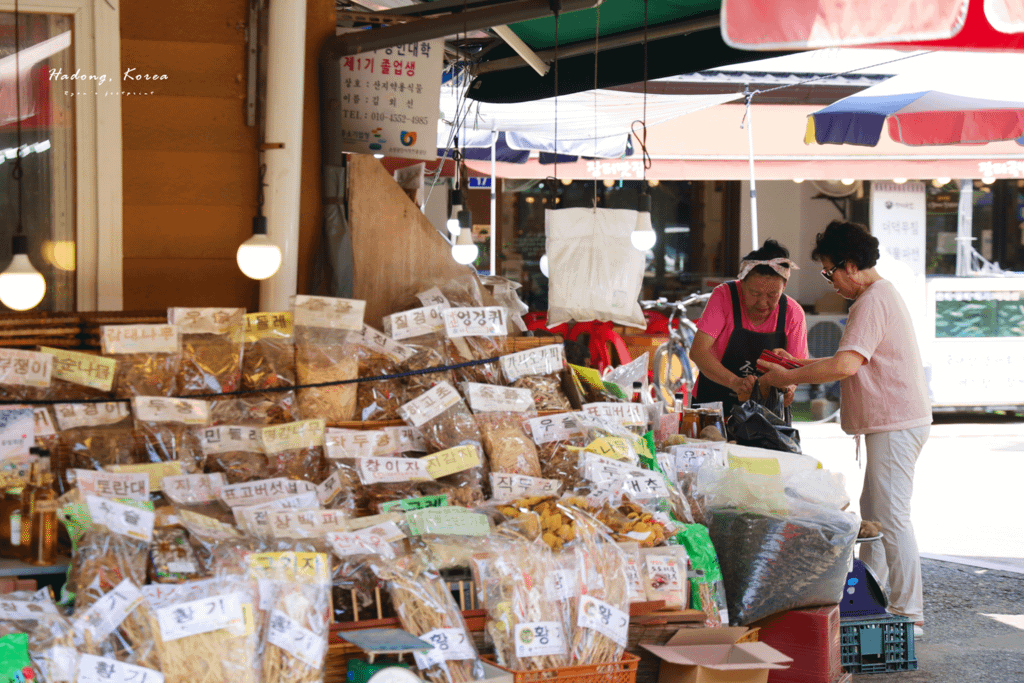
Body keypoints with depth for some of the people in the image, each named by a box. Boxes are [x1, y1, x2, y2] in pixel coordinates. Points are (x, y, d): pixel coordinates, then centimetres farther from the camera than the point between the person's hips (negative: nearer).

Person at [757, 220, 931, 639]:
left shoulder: (872, 302, -17)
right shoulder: (881, 295, 17)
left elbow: (846, 365, -28)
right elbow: (853, 362, 23)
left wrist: (788, 378, -18)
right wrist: (797, 364, 16)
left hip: (895, 425, -11)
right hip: (893, 423, 11)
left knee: (890, 516, -10)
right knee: (871, 511, 17)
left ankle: (908, 615, -8)